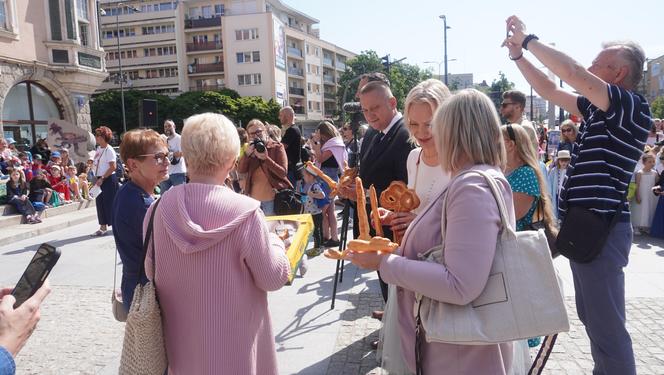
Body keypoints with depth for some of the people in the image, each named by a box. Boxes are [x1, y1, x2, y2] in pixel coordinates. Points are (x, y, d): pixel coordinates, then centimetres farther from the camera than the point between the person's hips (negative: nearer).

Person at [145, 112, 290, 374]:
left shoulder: (159, 210, -12)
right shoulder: (245, 213, -24)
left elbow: (151, 273, 2)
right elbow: (273, 279, -14)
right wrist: (274, 241, 3)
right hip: (234, 347, -3)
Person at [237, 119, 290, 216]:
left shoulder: (277, 147, -4)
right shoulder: (251, 149, 12)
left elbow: (283, 173, -13)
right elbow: (240, 170, 1)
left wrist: (266, 158, -22)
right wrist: (247, 153, -14)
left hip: (272, 198, -5)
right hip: (253, 199, 5)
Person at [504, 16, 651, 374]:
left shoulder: (633, 108, -14)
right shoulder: (598, 109, 11)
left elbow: (572, 73, -24)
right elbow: (550, 90, 17)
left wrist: (528, 39, -13)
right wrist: (518, 54, 8)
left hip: (601, 231, -10)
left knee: (606, 325, -3)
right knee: (592, 317, 21)